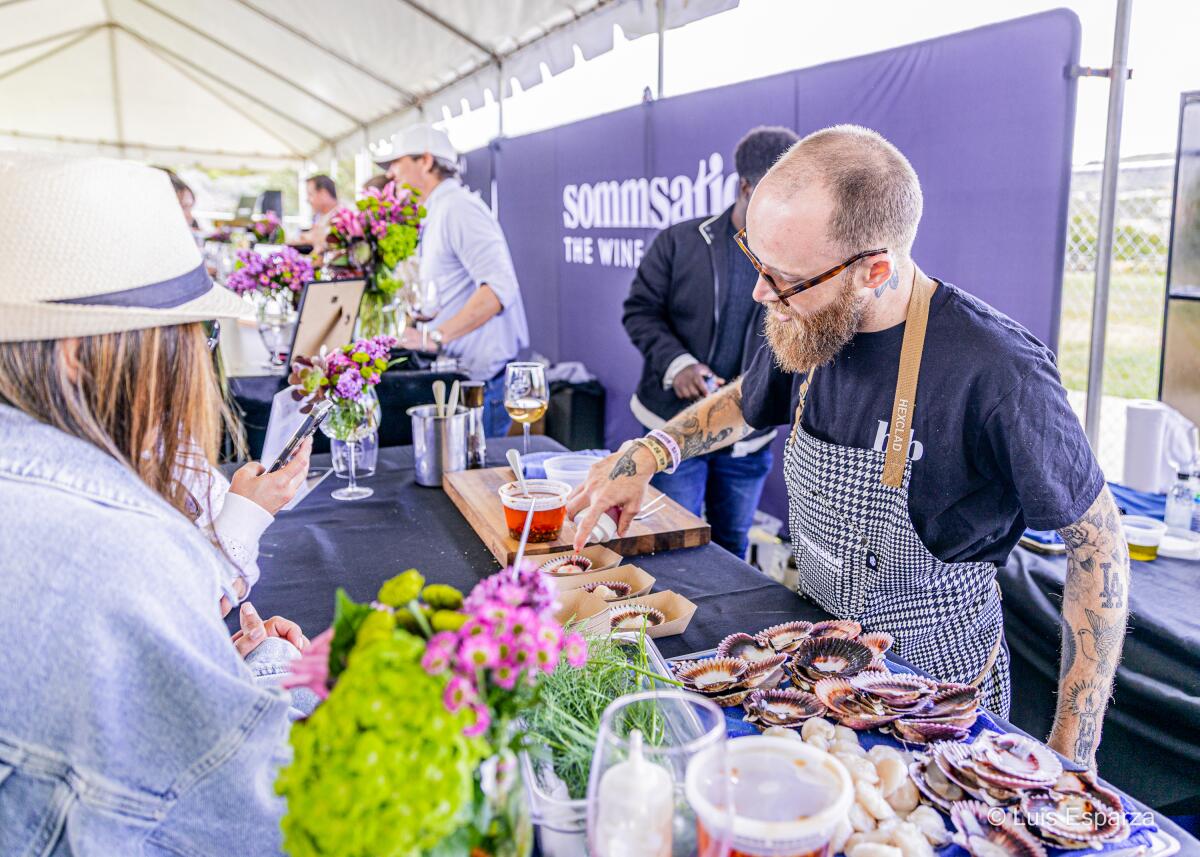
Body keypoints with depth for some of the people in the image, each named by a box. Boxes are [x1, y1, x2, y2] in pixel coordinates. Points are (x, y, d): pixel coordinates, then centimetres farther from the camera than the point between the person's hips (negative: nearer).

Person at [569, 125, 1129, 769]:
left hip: (936, 683, -5)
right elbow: (748, 401, 14)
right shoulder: (809, 328, -10)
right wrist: (647, 453, -4)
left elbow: (1096, 541, -17)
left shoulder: (995, 372, -29)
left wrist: (1071, 752, -14)